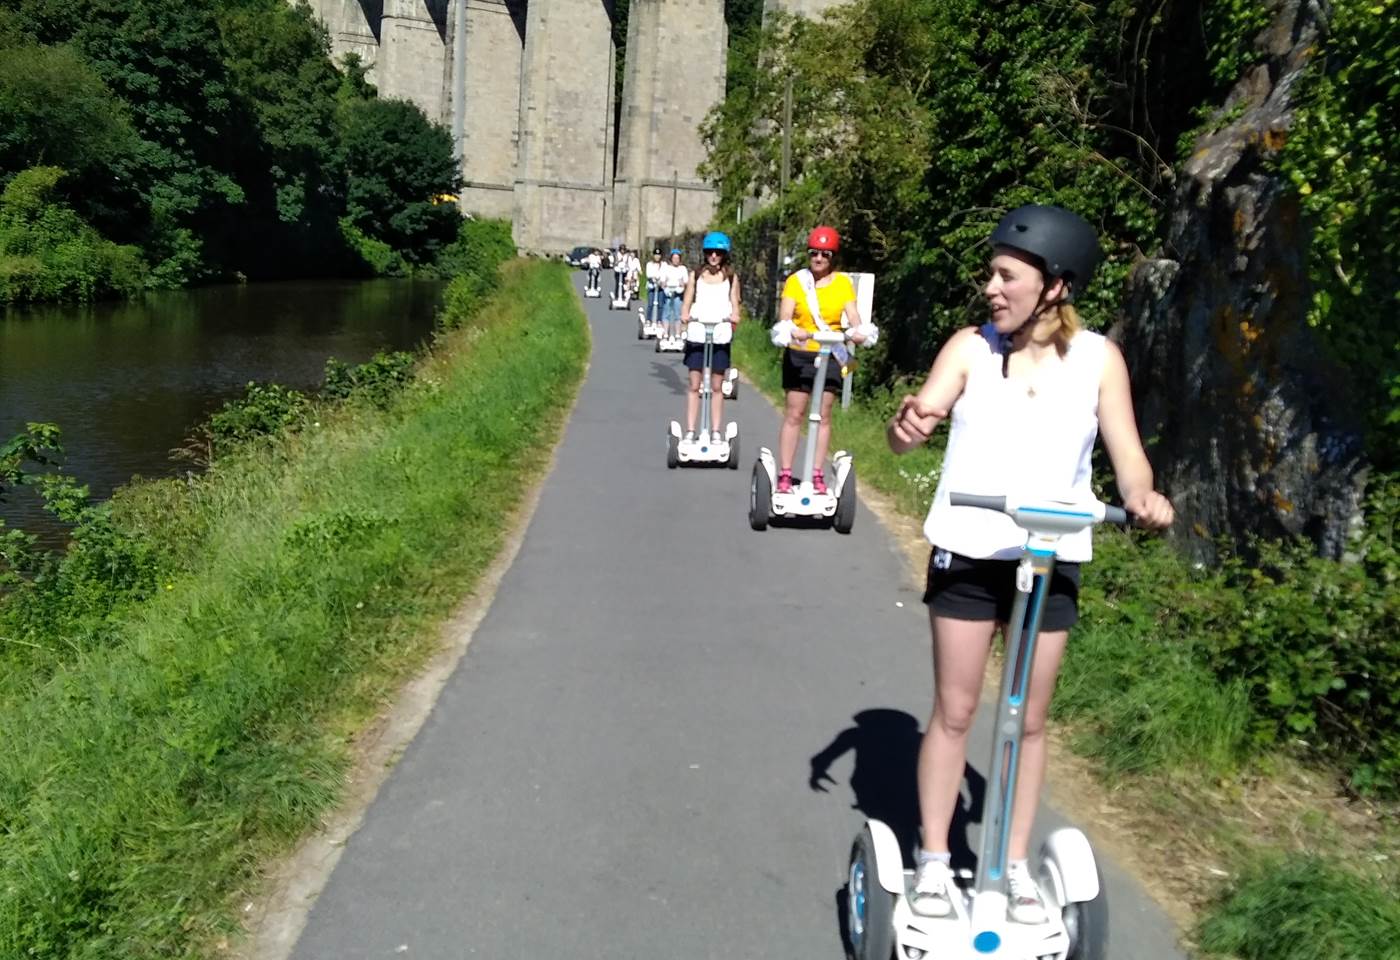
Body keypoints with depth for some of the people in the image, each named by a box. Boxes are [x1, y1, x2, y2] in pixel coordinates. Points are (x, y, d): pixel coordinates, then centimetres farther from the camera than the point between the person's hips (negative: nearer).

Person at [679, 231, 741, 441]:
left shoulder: (731, 277, 9)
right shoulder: (696, 275, 10)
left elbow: (734, 304, 3)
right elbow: (687, 302, 5)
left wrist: (734, 317, -20)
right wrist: (685, 315, -17)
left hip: (721, 337, 0)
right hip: (697, 335, 0)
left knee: (716, 386, 4)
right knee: (694, 385, 0)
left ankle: (716, 432, 8)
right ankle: (690, 432, 2)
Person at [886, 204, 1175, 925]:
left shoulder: (1097, 358, -3)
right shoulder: (970, 347, -5)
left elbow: (1126, 452, -6)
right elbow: (915, 423, -16)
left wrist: (1141, 498, -28)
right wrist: (906, 424, -40)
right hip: (968, 552, -1)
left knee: (1030, 720, 11)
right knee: (954, 711, 7)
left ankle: (1015, 865, 27)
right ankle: (934, 860, 21)